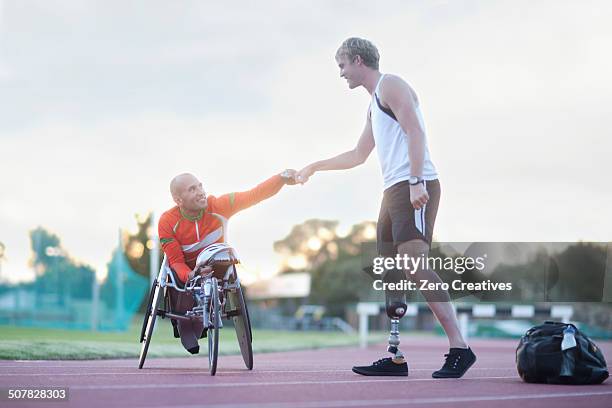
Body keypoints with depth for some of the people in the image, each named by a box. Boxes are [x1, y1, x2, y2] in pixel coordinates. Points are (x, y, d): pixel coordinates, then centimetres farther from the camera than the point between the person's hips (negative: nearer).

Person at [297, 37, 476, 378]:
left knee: (413, 264, -21)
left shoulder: (390, 85, -1)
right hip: (394, 191, 10)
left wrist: (416, 182, -24)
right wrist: (315, 167, 43)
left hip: (415, 188, -10)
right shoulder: (375, 103, 28)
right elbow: (359, 155, 39)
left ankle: (460, 347, -24)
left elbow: (414, 130, -14)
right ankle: (395, 358, 7)